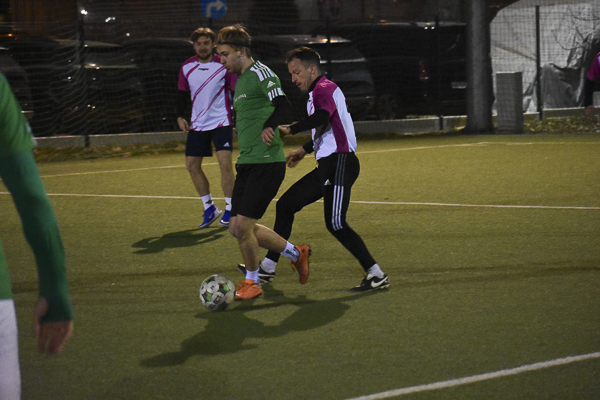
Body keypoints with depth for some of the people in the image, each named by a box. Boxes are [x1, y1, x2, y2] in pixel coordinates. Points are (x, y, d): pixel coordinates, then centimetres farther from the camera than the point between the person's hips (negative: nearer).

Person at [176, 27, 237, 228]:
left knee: (225, 163, -15)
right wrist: (180, 116, 4)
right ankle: (209, 208, 16)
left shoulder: (223, 65, -7)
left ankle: (229, 209, -1)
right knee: (192, 165, 3)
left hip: (221, 121, -4)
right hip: (197, 124, 4)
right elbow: (183, 93, 14)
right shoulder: (186, 67, 3)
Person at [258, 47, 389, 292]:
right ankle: (267, 268, 18)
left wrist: (289, 130, -33)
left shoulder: (324, 89, -10)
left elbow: (322, 117, -32)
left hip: (339, 163, -11)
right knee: (285, 205, 12)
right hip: (327, 165, 11)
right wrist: (305, 150, 40)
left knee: (335, 224, -16)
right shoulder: (317, 92, 21)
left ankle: (376, 275, -11)